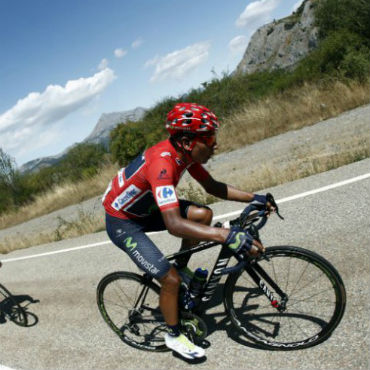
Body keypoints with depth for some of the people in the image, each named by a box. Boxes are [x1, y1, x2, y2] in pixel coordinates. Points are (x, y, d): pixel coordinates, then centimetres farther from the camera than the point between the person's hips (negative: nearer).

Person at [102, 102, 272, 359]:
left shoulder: (184, 152, -10)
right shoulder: (162, 163, -37)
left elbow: (212, 186, 3)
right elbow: (174, 224, -47)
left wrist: (253, 198, -6)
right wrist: (228, 236, -52)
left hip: (145, 208, 8)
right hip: (122, 222, -8)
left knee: (203, 214, -9)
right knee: (170, 279, -12)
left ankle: (181, 267, 13)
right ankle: (174, 336, 15)